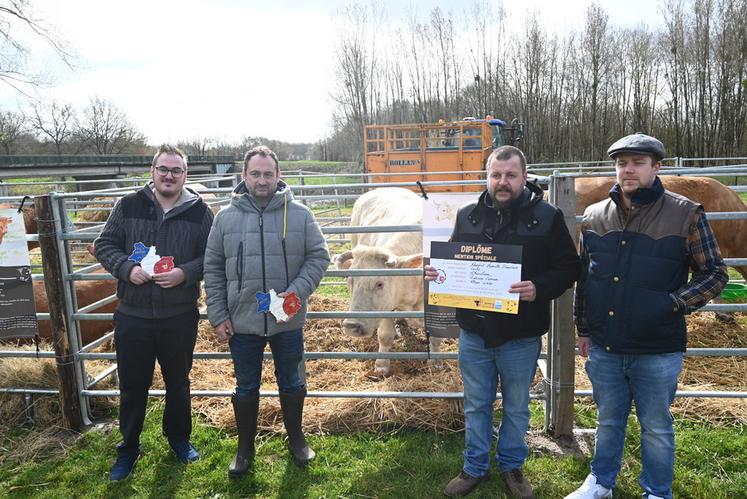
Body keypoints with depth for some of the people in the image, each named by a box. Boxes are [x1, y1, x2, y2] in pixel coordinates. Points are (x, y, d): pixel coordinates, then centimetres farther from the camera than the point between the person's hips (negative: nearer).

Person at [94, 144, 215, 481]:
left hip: (179, 317, 0)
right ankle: (128, 447, 33)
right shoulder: (128, 206, 0)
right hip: (132, 316, 1)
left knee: (178, 382, 16)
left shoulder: (199, 211, -3)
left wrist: (184, 273, -20)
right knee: (132, 385, 12)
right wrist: (127, 268, -15)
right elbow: (104, 245, 3)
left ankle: (179, 438, 38)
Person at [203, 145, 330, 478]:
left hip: (288, 320, 0)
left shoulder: (299, 214, -4)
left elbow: (318, 257, -2)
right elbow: (213, 269, 2)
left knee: (292, 384, 17)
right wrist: (218, 316, -2)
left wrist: (298, 290, -18)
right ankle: (245, 448, 36)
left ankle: (296, 439, 40)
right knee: (246, 388, 16)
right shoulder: (226, 218, -2)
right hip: (241, 322, 1)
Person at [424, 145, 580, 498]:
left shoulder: (547, 216, -7)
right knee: (475, 405, 17)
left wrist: (539, 288, -24)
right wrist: (436, 272, -9)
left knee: (516, 407, 17)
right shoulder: (467, 215, 2)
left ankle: (512, 467, 39)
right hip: (474, 332, 2)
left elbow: (568, 267, -6)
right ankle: (474, 468, 35)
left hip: (521, 336, -2)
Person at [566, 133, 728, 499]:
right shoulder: (595, 216, 1)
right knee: (608, 420, 21)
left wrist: (675, 304, -18)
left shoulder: (686, 215, -9)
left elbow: (715, 274, -4)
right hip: (604, 347, 3)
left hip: (657, 350, -3)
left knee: (656, 427, 15)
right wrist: (583, 329, 11)